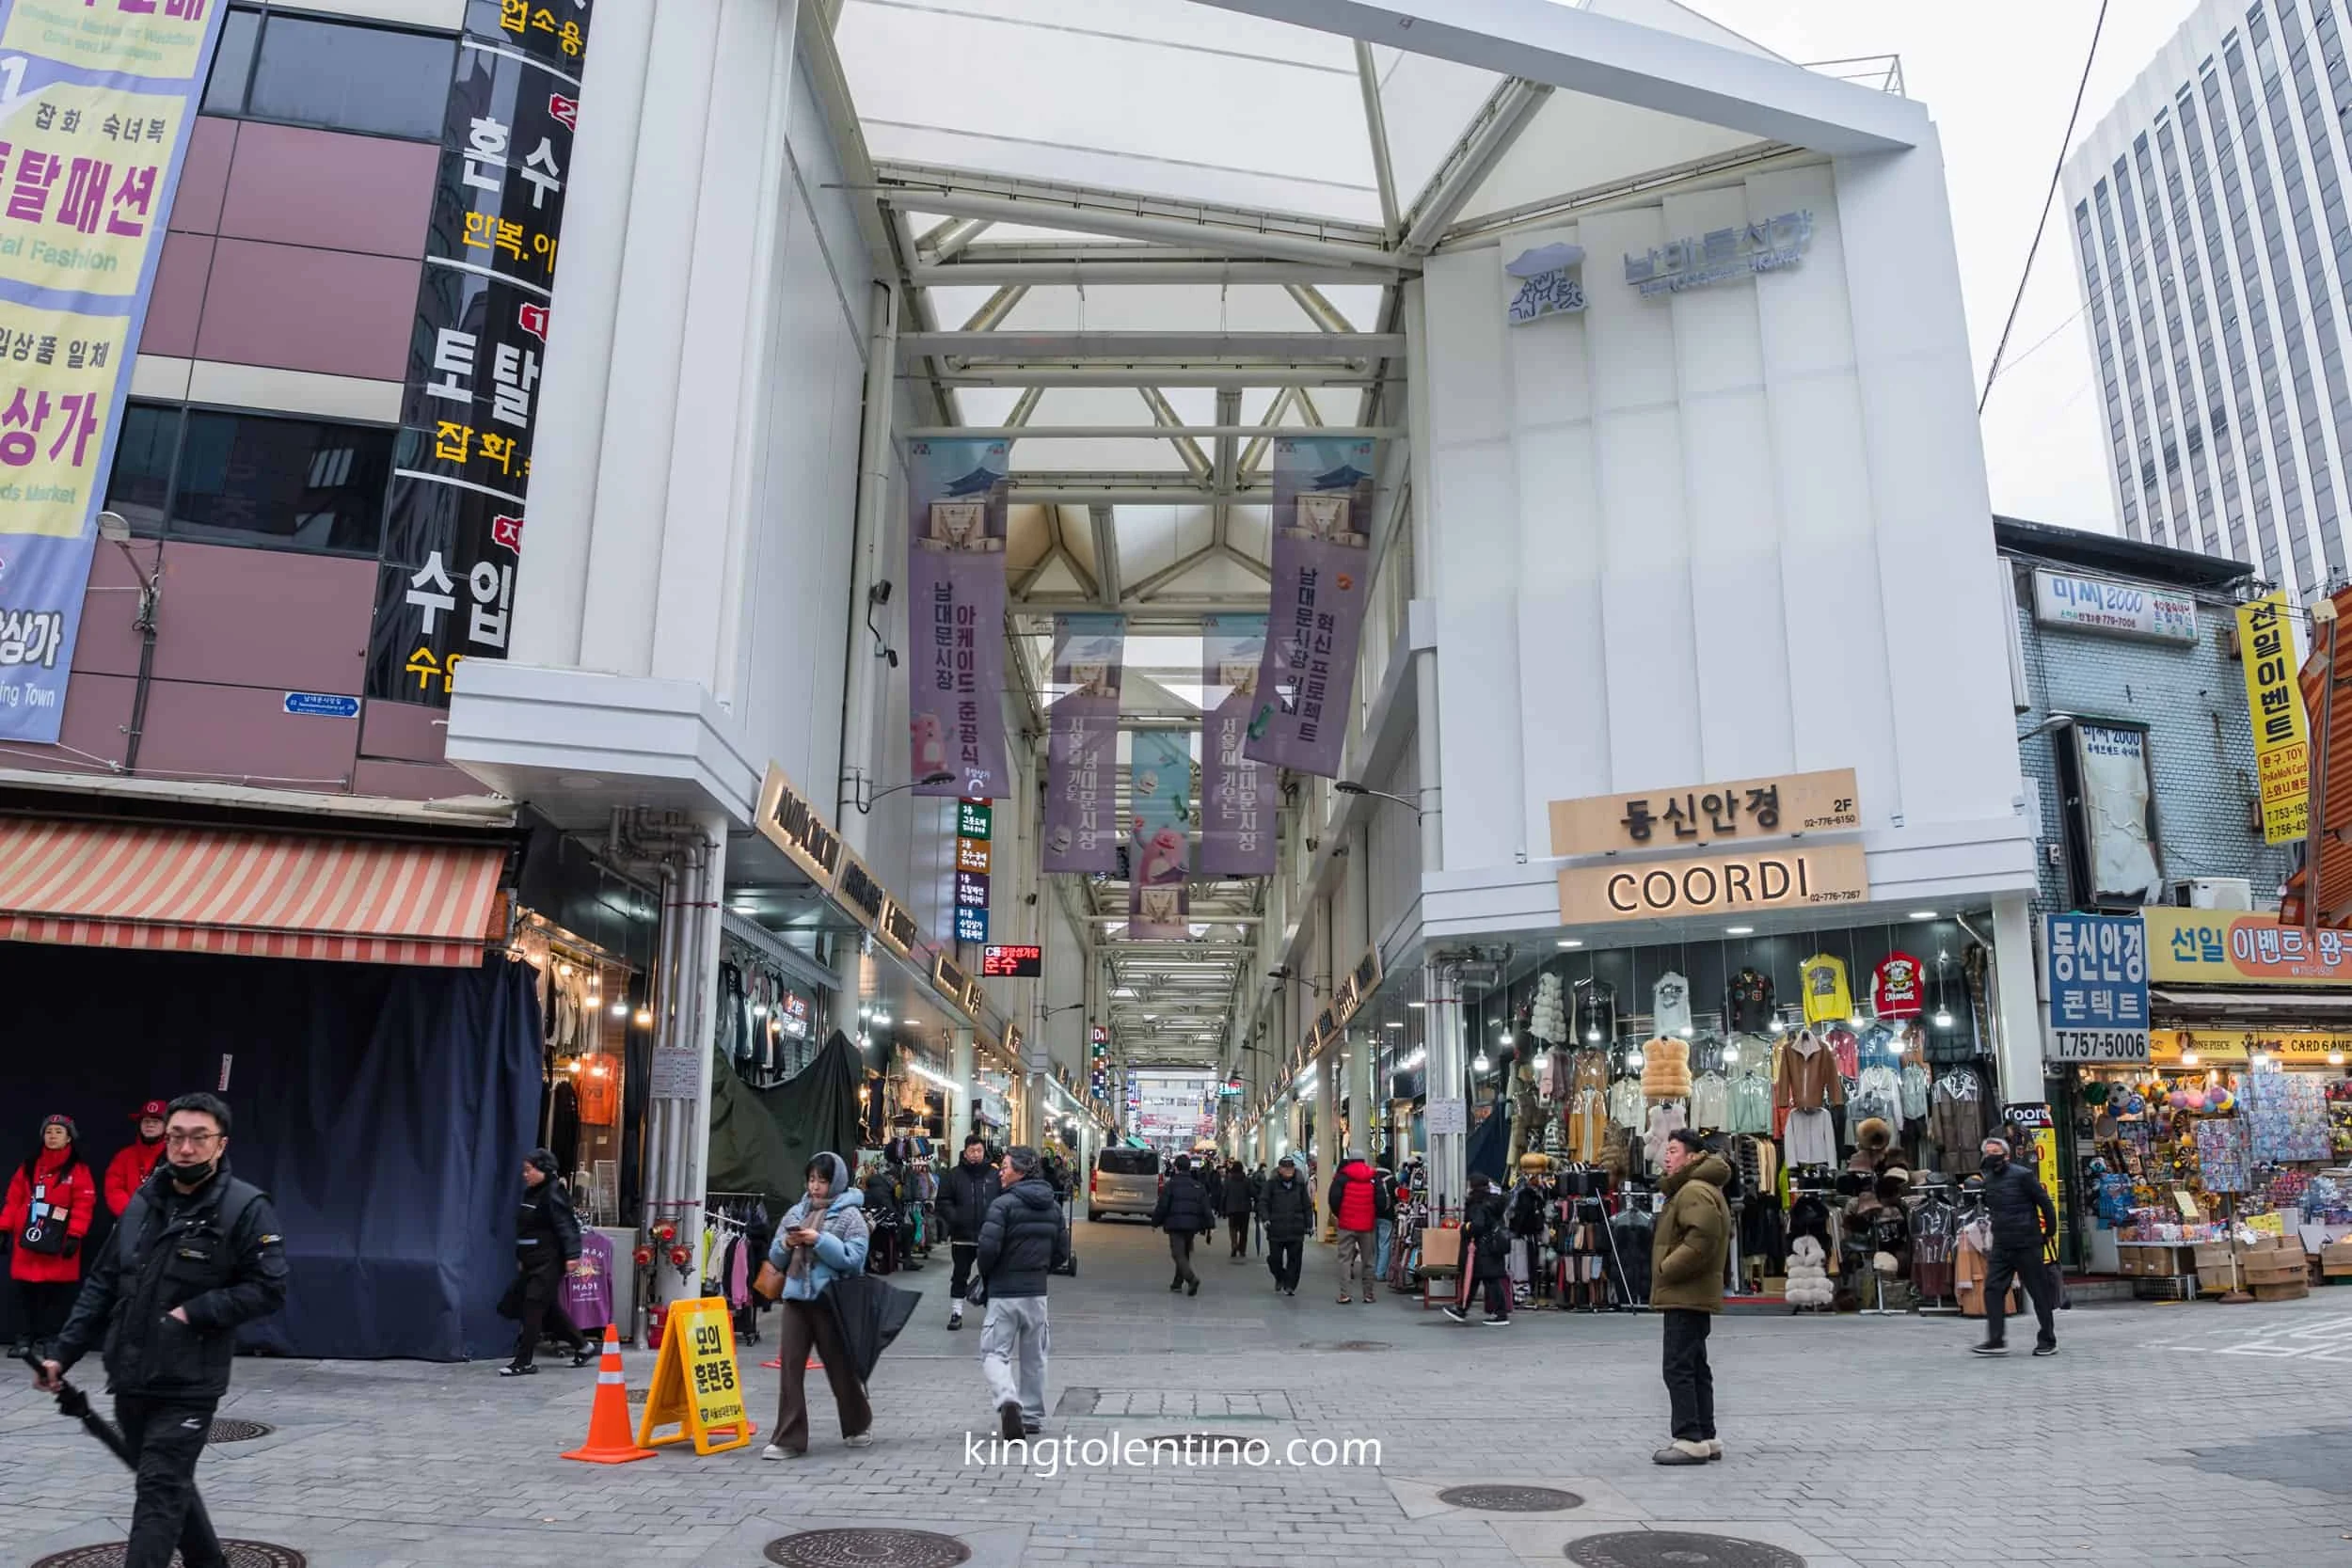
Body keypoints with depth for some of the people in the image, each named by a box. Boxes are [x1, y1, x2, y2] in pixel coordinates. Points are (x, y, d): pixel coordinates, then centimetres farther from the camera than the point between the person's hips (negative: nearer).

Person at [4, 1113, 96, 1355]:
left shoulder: (78, 1169, -1)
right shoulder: (28, 1166, 13)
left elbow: (83, 1206, -7)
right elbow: (14, 1200, 12)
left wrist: (74, 1236, -15)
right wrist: (5, 1229, 4)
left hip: (58, 1243, -4)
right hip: (27, 1239, 4)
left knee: (57, 1293, -1)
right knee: (25, 1291, 6)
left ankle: (50, 1340, 7)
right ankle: (24, 1338, 14)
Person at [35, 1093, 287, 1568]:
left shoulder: (246, 1207, -13)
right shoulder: (143, 1202, 6)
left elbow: (269, 1289, -15)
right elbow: (102, 1285, 12)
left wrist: (193, 1311, -19)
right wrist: (63, 1352, 6)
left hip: (187, 1387, -6)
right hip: (129, 1381, 6)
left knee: (160, 1493, -6)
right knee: (171, 1486, 18)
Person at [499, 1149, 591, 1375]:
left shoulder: (553, 1193, -14)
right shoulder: (531, 1193, 15)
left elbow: (567, 1226, -22)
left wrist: (572, 1255, -29)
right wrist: (521, 1257, 24)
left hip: (549, 1263, -10)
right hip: (533, 1262, 10)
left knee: (533, 1308, -8)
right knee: (548, 1308, 14)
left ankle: (523, 1362, -2)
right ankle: (582, 1346, 27)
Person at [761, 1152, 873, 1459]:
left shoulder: (850, 1215, -4)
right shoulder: (795, 1212, 11)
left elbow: (853, 1259, -14)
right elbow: (776, 1260, 15)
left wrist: (819, 1241, -20)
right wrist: (786, 1244, -6)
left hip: (831, 1301, -4)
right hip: (795, 1298, 4)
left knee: (839, 1366, 8)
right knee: (790, 1367, -2)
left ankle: (858, 1426, 30)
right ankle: (789, 1439, 4)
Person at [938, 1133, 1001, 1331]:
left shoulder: (995, 1175, 3)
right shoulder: (954, 1175, 0)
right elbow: (943, 1202, 1)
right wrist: (953, 1218, -14)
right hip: (962, 1236, -1)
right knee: (960, 1275, 8)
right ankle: (956, 1312, 18)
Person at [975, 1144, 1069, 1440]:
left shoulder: (1004, 1204, -15)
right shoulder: (1053, 1206, 7)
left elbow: (988, 1247, -21)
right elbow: (1062, 1252, 9)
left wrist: (985, 1273, -2)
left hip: (1004, 1291, -6)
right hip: (1037, 1291, 6)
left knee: (994, 1352, 0)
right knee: (1033, 1356, 16)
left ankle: (1007, 1399, -25)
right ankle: (1033, 1417, 24)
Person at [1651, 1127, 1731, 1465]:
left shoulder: (1695, 1191, -16)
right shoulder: (1694, 1189, 19)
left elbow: (1701, 1241, -28)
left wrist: (1666, 1269, -18)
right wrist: (1668, 1269, 14)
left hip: (1685, 1296, -11)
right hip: (1693, 1295, 11)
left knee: (1679, 1368, -9)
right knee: (1695, 1367, 15)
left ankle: (1690, 1440, -7)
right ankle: (1705, 1437, 21)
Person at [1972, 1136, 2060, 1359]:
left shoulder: (2022, 1175, -11)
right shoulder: (1988, 1179, 9)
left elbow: (2046, 1204, -6)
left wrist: (2049, 1233, -2)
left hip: (2026, 1244, -6)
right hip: (2001, 1246, 6)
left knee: (2039, 1292, 5)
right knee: (1992, 1290, -4)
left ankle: (2048, 1341, 16)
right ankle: (1996, 1341, -3)